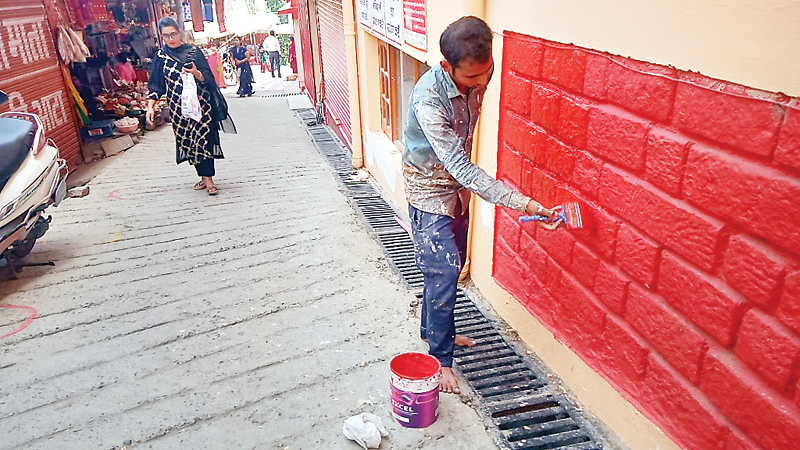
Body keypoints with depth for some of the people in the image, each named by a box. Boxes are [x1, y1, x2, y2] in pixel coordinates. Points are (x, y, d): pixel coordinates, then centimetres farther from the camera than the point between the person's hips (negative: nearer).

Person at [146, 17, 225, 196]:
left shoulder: (194, 52, 2)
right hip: (178, 108, 2)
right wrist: (151, 106, -4)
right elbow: (156, 85, 7)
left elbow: (208, 78, 0)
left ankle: (208, 179, -6)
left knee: (204, 139, -8)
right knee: (188, 141, 5)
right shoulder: (161, 56, 6)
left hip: (200, 104, -2)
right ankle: (203, 176, 15)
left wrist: (196, 73, -21)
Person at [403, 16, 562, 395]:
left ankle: (432, 329, 38)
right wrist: (523, 204, -43)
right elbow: (459, 166, -38)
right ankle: (440, 357, 10)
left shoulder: (479, 74, -12)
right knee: (443, 272, -6)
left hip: (457, 185, 7)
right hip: (430, 189, -7)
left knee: (449, 265, 17)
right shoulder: (428, 98, -34)